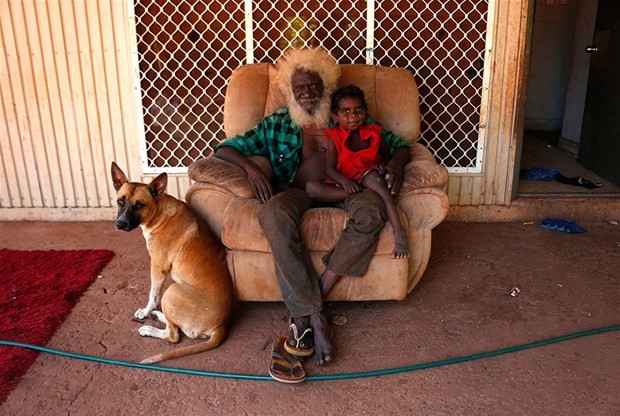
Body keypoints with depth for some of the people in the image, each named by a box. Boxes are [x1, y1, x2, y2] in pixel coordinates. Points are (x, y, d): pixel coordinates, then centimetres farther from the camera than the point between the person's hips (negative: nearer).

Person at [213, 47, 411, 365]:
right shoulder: (277, 124, 15)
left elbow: (397, 144, 16)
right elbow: (225, 148, 13)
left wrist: (396, 162, -10)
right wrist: (250, 166, -10)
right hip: (298, 193, 0)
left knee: (371, 210, -35)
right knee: (274, 214, -37)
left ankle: (305, 308, -27)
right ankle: (314, 315, -32)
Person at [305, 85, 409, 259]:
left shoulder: (374, 132, 8)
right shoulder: (334, 137, 3)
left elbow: (386, 157, 18)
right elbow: (330, 168, -6)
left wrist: (384, 166, -8)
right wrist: (344, 181, -27)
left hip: (368, 178, 0)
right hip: (343, 183, 1)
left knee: (373, 177, -39)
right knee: (311, 187, -27)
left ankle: (399, 233, -45)